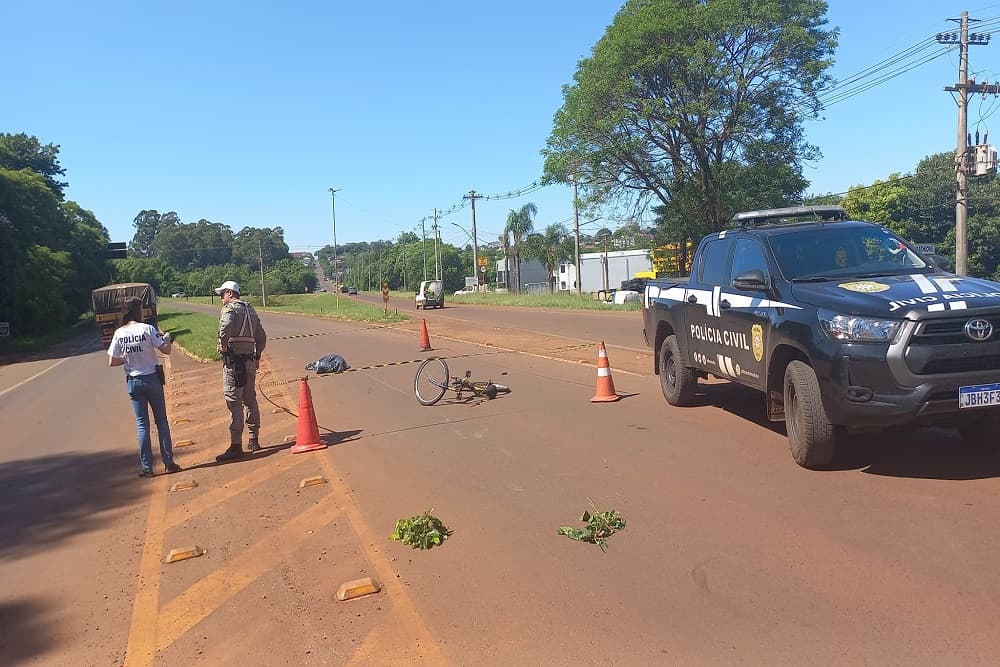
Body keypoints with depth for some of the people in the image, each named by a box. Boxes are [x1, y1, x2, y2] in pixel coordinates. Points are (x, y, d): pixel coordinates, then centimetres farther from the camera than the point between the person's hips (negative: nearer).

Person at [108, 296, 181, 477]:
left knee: (142, 424, 9)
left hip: (133, 382, 2)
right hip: (152, 379, -2)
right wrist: (167, 338, 9)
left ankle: (147, 468, 9)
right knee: (161, 421, 9)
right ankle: (169, 462, 12)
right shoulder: (147, 329, -12)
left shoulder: (119, 333, -3)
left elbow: (112, 362, -1)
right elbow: (166, 350, -10)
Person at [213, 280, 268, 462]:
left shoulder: (230, 308, -7)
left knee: (234, 402, -8)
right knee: (250, 400, 16)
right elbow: (262, 337, 18)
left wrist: (223, 347, -16)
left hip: (233, 360, -8)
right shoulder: (250, 310, 18)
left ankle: (236, 446, -9)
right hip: (250, 361, 8)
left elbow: (226, 327, -29)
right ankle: (254, 440, 23)